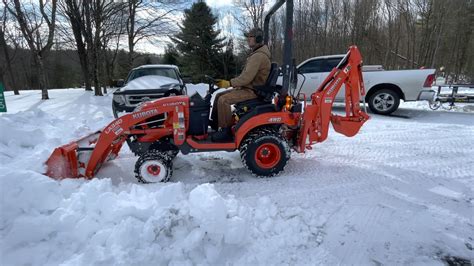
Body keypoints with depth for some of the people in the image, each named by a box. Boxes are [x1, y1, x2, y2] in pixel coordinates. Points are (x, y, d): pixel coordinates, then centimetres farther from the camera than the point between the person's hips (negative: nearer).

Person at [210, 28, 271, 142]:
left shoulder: (258, 56, -19)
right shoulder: (256, 53, 17)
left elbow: (246, 77, -26)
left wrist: (229, 83, -18)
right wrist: (231, 83, 8)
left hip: (252, 91, -11)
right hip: (248, 87, 11)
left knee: (223, 100, -23)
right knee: (219, 95, 9)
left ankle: (226, 131, -15)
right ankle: (214, 123, 16)